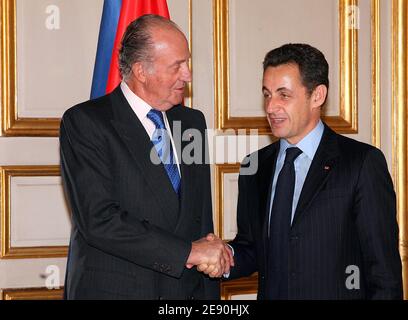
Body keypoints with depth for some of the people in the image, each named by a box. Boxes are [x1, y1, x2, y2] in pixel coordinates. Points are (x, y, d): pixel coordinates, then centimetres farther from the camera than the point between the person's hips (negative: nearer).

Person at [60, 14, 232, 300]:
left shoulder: (193, 121, 10)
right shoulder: (84, 122, -10)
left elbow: (203, 219, 12)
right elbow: (99, 220, -20)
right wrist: (188, 251, -19)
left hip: (188, 288, 5)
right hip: (113, 289, -5)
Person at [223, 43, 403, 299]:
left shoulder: (363, 163, -12)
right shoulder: (255, 167, 4)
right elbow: (251, 249, 7)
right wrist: (225, 257, -11)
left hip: (335, 293, -4)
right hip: (269, 293, 5)